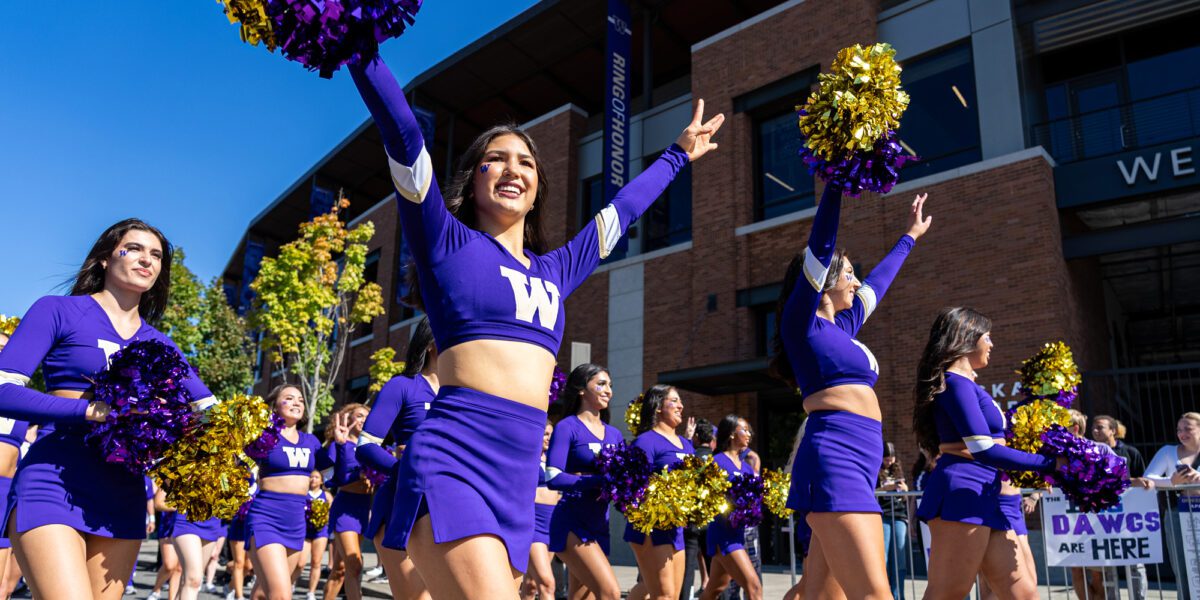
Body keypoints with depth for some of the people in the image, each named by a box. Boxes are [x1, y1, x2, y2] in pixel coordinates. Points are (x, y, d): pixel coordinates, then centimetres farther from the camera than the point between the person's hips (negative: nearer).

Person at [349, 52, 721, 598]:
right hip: (450, 463, -6)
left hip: (518, 478, 6)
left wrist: (678, 153, 46)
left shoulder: (554, 270, 21)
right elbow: (401, 132, -1)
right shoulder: (448, 244, 6)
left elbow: (621, 210, 34)